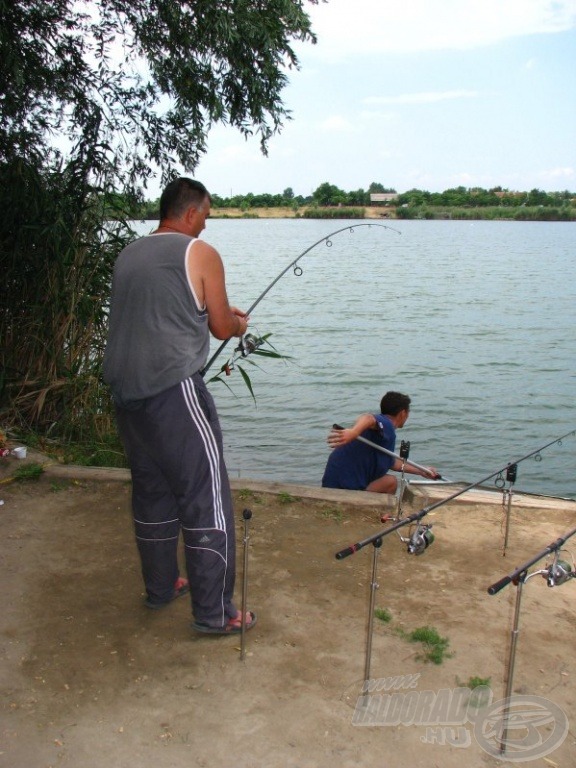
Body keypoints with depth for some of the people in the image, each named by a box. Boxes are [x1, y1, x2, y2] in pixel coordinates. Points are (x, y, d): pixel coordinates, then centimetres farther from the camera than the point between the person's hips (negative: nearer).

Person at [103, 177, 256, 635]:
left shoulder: (128, 255, 15)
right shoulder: (200, 254, -4)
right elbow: (222, 329, -1)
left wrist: (217, 311, 29)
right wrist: (239, 323, 22)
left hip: (125, 389, 8)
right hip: (173, 391, -7)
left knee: (151, 490, 19)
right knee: (207, 498, 1)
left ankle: (161, 587, 33)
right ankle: (214, 612, 7)